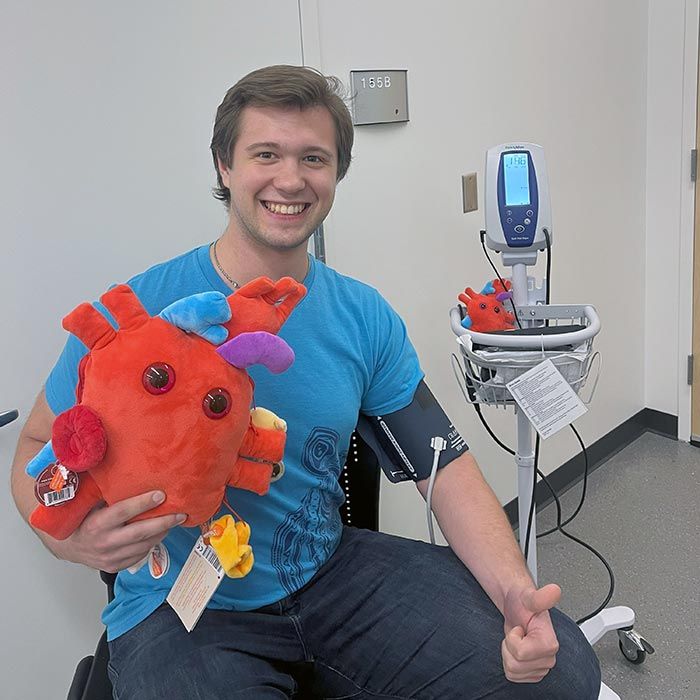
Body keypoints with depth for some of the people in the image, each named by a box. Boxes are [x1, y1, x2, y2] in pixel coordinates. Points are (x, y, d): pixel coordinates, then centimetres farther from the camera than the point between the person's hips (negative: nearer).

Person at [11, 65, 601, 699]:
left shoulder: (366, 318, -3)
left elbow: (446, 466, -5)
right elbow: (39, 447, -3)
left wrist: (515, 591, -21)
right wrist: (72, 538, -26)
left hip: (333, 571, 4)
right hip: (184, 612, -3)